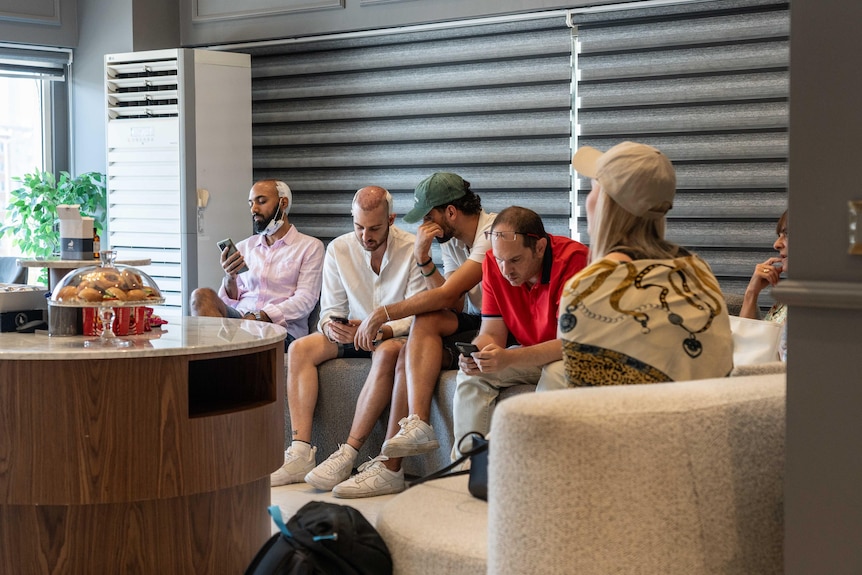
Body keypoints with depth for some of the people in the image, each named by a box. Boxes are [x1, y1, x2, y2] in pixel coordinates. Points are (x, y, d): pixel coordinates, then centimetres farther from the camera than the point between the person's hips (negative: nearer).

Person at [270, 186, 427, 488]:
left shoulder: (412, 250, -13)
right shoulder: (338, 249, 0)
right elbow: (330, 308, 3)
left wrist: (378, 330, -34)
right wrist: (332, 326, -22)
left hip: (398, 335, -4)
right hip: (352, 334, 5)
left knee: (387, 352, -38)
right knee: (299, 349, -20)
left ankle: (347, 456, -39)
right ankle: (301, 453, -30)